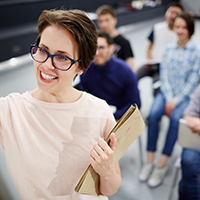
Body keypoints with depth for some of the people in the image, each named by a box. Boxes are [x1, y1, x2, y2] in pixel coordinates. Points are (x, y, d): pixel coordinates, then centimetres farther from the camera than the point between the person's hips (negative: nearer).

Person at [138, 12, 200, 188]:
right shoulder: (169, 49, 10)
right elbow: (164, 75, 5)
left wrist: (176, 101, -13)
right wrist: (168, 98, -9)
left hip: (184, 96, -2)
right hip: (166, 92, 3)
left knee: (175, 118, -30)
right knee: (154, 114, -25)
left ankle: (163, 164, -19)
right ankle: (150, 161, -16)